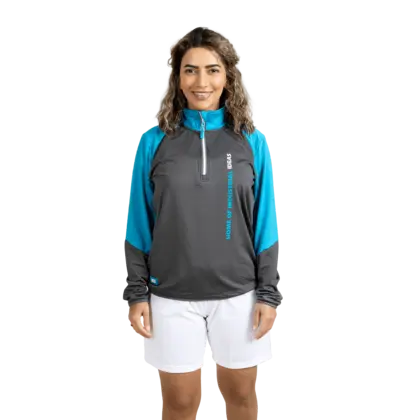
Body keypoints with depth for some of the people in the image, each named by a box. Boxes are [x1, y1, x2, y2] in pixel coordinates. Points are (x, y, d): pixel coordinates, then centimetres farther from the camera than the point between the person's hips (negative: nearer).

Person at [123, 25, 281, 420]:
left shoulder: (251, 140, -3)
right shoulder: (154, 140, -4)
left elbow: (265, 224, 0)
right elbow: (139, 225, 0)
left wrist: (268, 293, -2)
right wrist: (136, 293, -3)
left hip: (238, 293, 1)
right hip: (171, 295, 0)